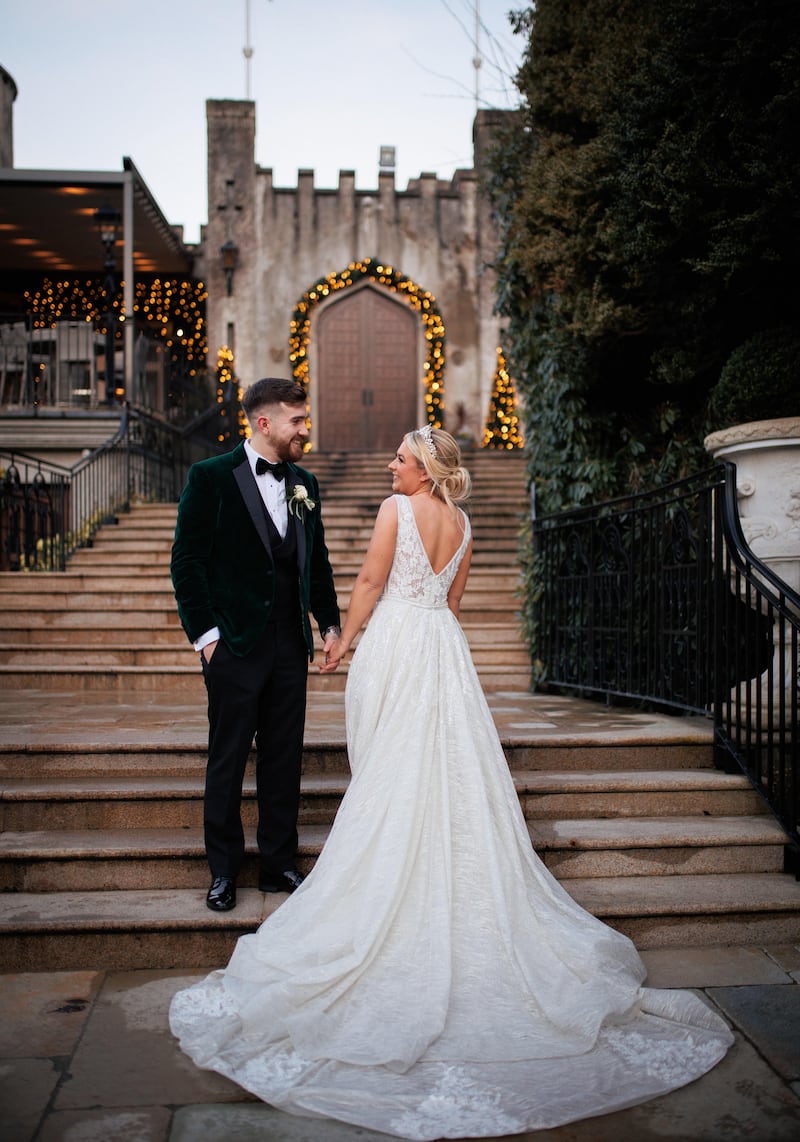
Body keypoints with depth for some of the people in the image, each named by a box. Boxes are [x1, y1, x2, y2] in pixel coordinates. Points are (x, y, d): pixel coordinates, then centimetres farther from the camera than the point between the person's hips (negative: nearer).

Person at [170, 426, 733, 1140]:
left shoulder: (396, 509, -8)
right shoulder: (462, 523, 10)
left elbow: (371, 583, -7)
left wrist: (344, 641, 3)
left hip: (395, 640, -6)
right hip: (445, 648, 6)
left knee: (390, 769, 3)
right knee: (450, 766, 8)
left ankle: (387, 878, 12)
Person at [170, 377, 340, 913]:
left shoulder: (304, 483, 10)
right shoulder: (211, 477, -6)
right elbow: (187, 561, -7)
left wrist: (330, 623, 9)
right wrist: (204, 634, -11)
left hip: (290, 646, 5)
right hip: (235, 644, -5)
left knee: (284, 759, 11)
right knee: (228, 759, 6)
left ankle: (279, 864, 24)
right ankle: (224, 870, 20)